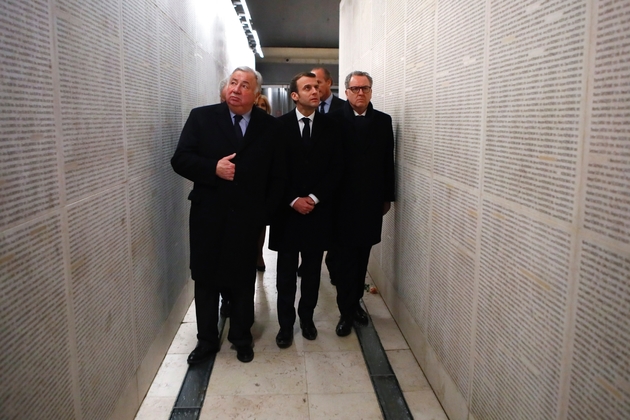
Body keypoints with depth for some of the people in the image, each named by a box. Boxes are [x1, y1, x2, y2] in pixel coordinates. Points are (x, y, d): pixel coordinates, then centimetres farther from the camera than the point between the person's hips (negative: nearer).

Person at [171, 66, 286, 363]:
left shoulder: (269, 127, 2)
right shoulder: (201, 117, 1)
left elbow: (278, 175, 4)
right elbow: (180, 159, -4)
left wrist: (266, 211, -3)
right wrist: (213, 168, -20)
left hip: (247, 219, 0)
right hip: (208, 217, 1)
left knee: (243, 282, 12)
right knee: (205, 280, 12)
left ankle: (241, 338, 32)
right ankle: (206, 340, 30)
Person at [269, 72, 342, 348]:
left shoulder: (330, 127, 4)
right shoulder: (280, 125, -1)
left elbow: (336, 168, 1)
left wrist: (314, 197, -9)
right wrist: (293, 200, -11)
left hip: (318, 209, 2)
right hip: (287, 210, -1)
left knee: (312, 271, 11)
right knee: (286, 272, 6)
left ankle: (307, 317, 27)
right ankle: (286, 323, 18)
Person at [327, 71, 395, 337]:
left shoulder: (383, 121, 7)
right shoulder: (334, 120, -4)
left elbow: (388, 161, 7)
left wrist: (388, 196, 7)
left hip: (371, 201, 3)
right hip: (342, 201, -3)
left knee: (362, 255, 12)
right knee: (344, 257, 3)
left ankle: (355, 302, 28)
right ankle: (347, 311, 13)